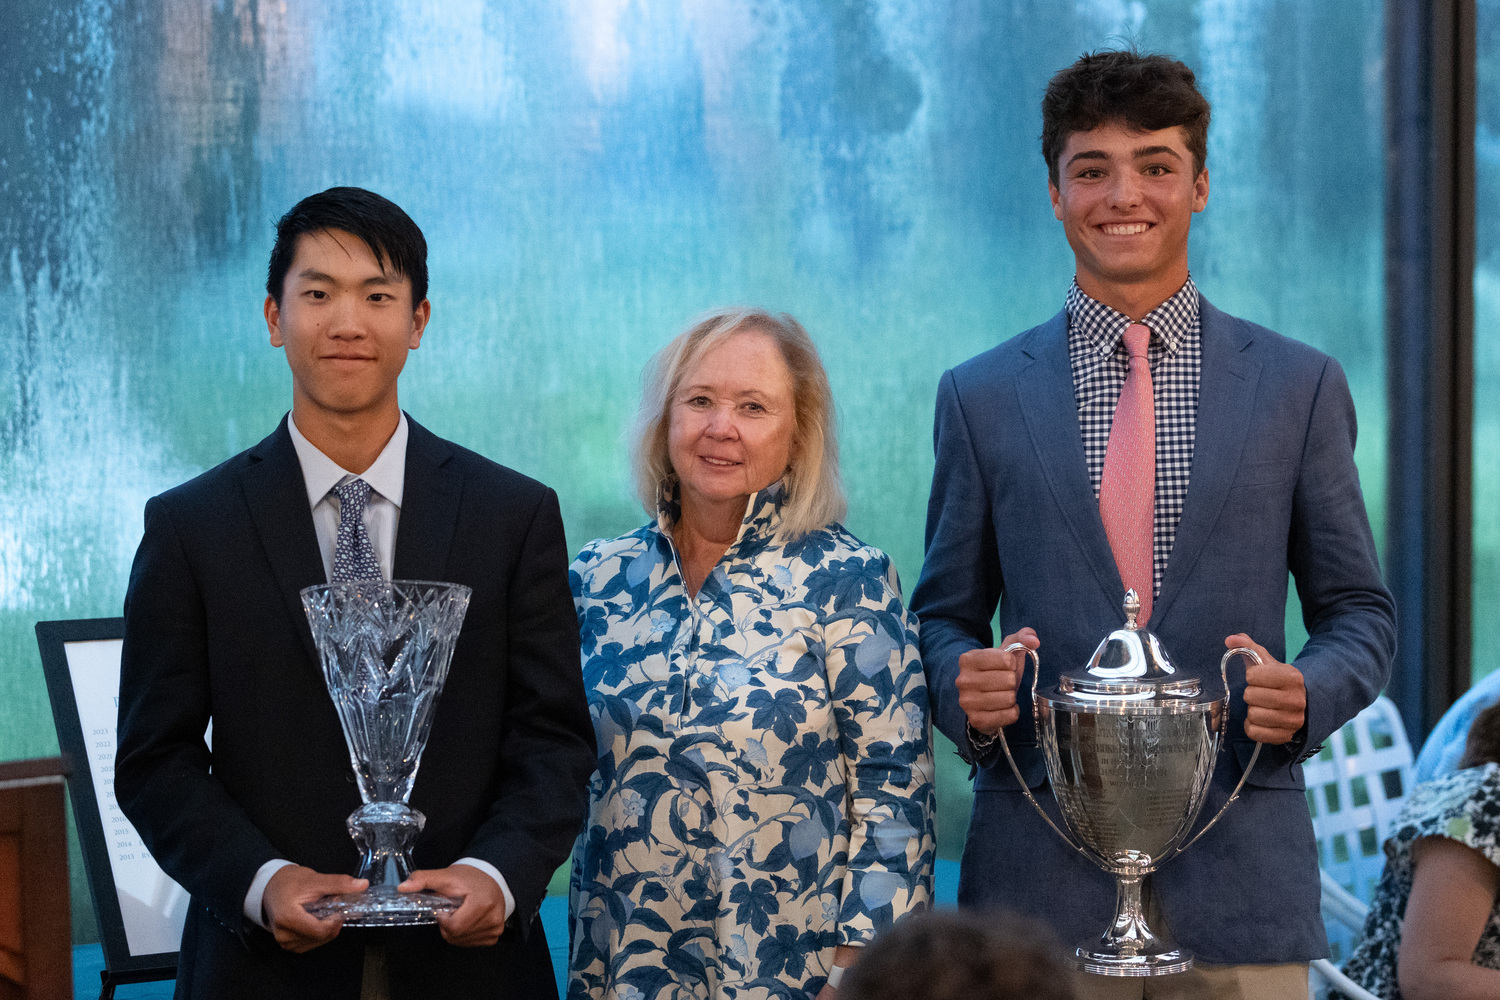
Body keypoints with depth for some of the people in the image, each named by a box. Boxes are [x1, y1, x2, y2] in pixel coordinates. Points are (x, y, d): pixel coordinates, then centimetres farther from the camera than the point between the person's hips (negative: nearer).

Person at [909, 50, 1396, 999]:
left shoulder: (1301, 385, 7)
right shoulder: (980, 397, 7)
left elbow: (1360, 610, 10)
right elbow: (946, 615, 12)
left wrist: (1307, 692, -11)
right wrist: (965, 683, -11)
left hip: (1239, 879, 0)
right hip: (1041, 875, 0)